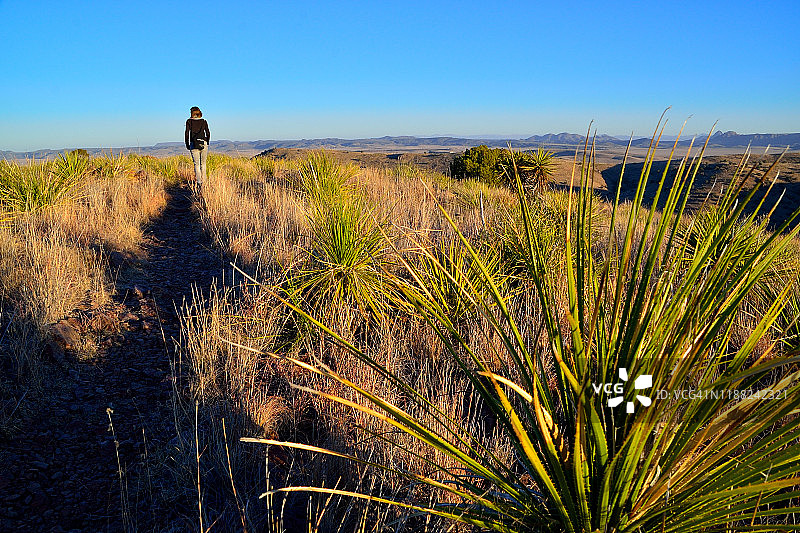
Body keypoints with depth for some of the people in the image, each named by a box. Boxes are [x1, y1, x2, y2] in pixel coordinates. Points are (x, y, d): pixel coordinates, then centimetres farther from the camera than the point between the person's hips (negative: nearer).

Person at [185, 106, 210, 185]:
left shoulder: (189, 121, 5)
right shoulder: (204, 121, 9)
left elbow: (187, 133, 0)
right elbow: (208, 133, 7)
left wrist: (187, 145, 9)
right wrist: (207, 143, 19)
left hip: (193, 144, -1)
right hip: (203, 143, 1)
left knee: (196, 164, 1)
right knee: (203, 163, 11)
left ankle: (199, 181, -10)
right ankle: (203, 180, 10)